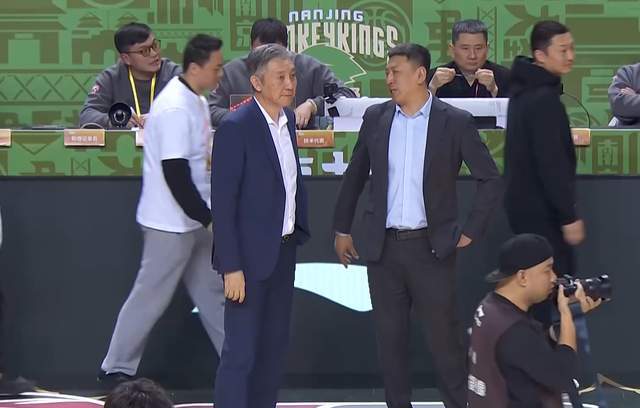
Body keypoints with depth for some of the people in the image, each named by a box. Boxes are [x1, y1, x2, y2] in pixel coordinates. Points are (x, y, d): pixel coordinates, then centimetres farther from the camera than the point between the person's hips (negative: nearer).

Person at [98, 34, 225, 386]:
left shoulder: (196, 102, 8)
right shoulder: (175, 109, -23)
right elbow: (175, 173, -25)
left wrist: (205, 215, 15)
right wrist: (208, 218, -20)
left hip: (193, 219, 9)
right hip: (171, 222, -9)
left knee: (211, 291, 14)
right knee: (151, 295, 0)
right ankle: (117, 368, 10)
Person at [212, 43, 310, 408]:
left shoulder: (288, 120, 7)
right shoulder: (236, 128, -17)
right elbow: (223, 203, -17)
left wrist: (300, 229, 13)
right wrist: (231, 267, -20)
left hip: (284, 250, 8)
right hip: (250, 255, -8)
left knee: (274, 347, 13)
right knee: (241, 351, -6)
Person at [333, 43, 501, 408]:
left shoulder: (455, 122, -5)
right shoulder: (376, 118, 5)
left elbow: (491, 179, -1)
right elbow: (355, 176, 16)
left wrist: (471, 232, -4)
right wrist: (342, 229, 16)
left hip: (432, 247, -3)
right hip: (384, 246, 3)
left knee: (444, 335, -1)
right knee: (390, 336, 7)